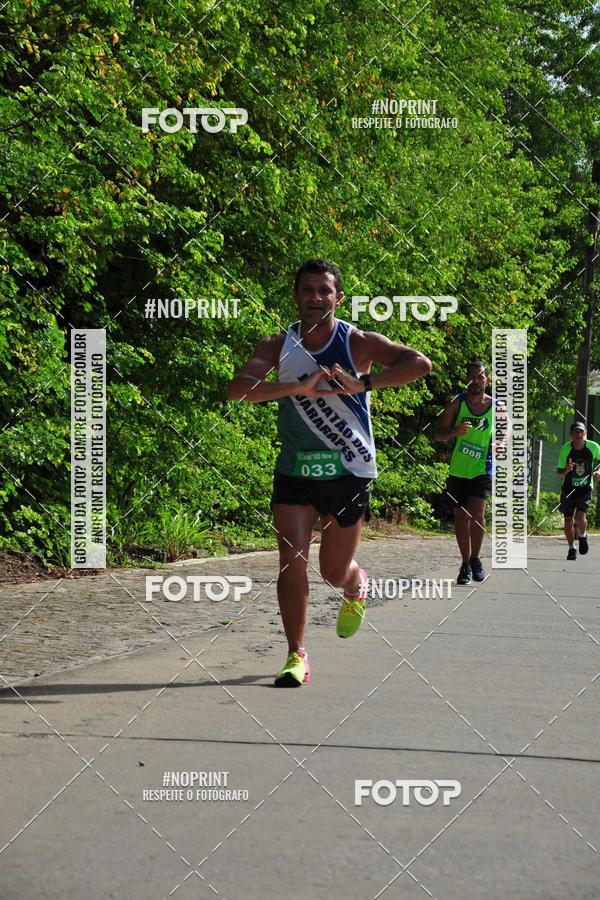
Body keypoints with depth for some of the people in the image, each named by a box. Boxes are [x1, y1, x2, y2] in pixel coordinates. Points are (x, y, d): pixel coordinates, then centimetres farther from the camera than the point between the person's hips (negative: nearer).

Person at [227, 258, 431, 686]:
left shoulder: (359, 342, -8)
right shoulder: (279, 345, -3)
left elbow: (421, 364, -20)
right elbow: (238, 388, -19)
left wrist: (363, 384, -30)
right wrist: (300, 387, -32)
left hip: (348, 471, -1)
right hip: (295, 470, 1)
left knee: (335, 572, 9)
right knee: (292, 562, -11)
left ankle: (356, 585, 46)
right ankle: (297, 655, -2)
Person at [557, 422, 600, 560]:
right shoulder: (565, 449, -13)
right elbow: (559, 472, -8)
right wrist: (566, 470, -31)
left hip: (585, 488, -1)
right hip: (568, 489, 1)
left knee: (580, 516, -19)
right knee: (568, 520, 3)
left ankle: (582, 536, 14)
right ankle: (571, 548, 23)